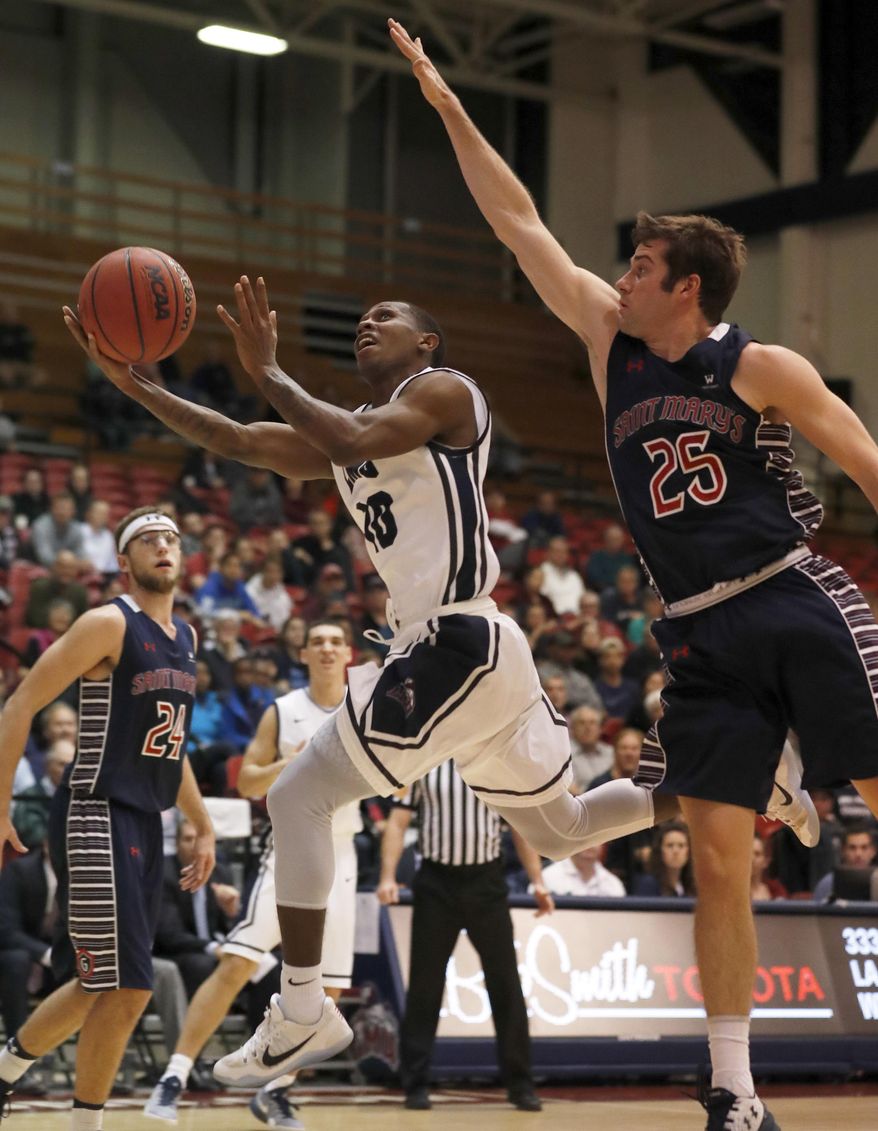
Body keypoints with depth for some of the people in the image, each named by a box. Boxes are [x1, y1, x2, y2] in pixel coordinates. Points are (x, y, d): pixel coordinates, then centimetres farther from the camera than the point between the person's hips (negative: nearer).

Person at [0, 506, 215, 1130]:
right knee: (128, 988, -10)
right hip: (97, 820, -8)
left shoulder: (186, 637, 14)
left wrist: (204, 826, 24)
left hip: (146, 824, 8)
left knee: (98, 984, 15)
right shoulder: (109, 624, -10)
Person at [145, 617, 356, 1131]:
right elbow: (247, 783, -1)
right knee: (236, 964, -16)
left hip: (339, 855, 2)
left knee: (326, 988, 2)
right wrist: (293, 762, -17)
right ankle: (175, 1077, -14)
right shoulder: (282, 713, 1)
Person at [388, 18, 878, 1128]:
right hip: (704, 641, 4)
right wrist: (449, 108, 13)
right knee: (716, 863, 0)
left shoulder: (762, 369, -2)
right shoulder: (611, 343, 11)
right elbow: (522, 225, 13)